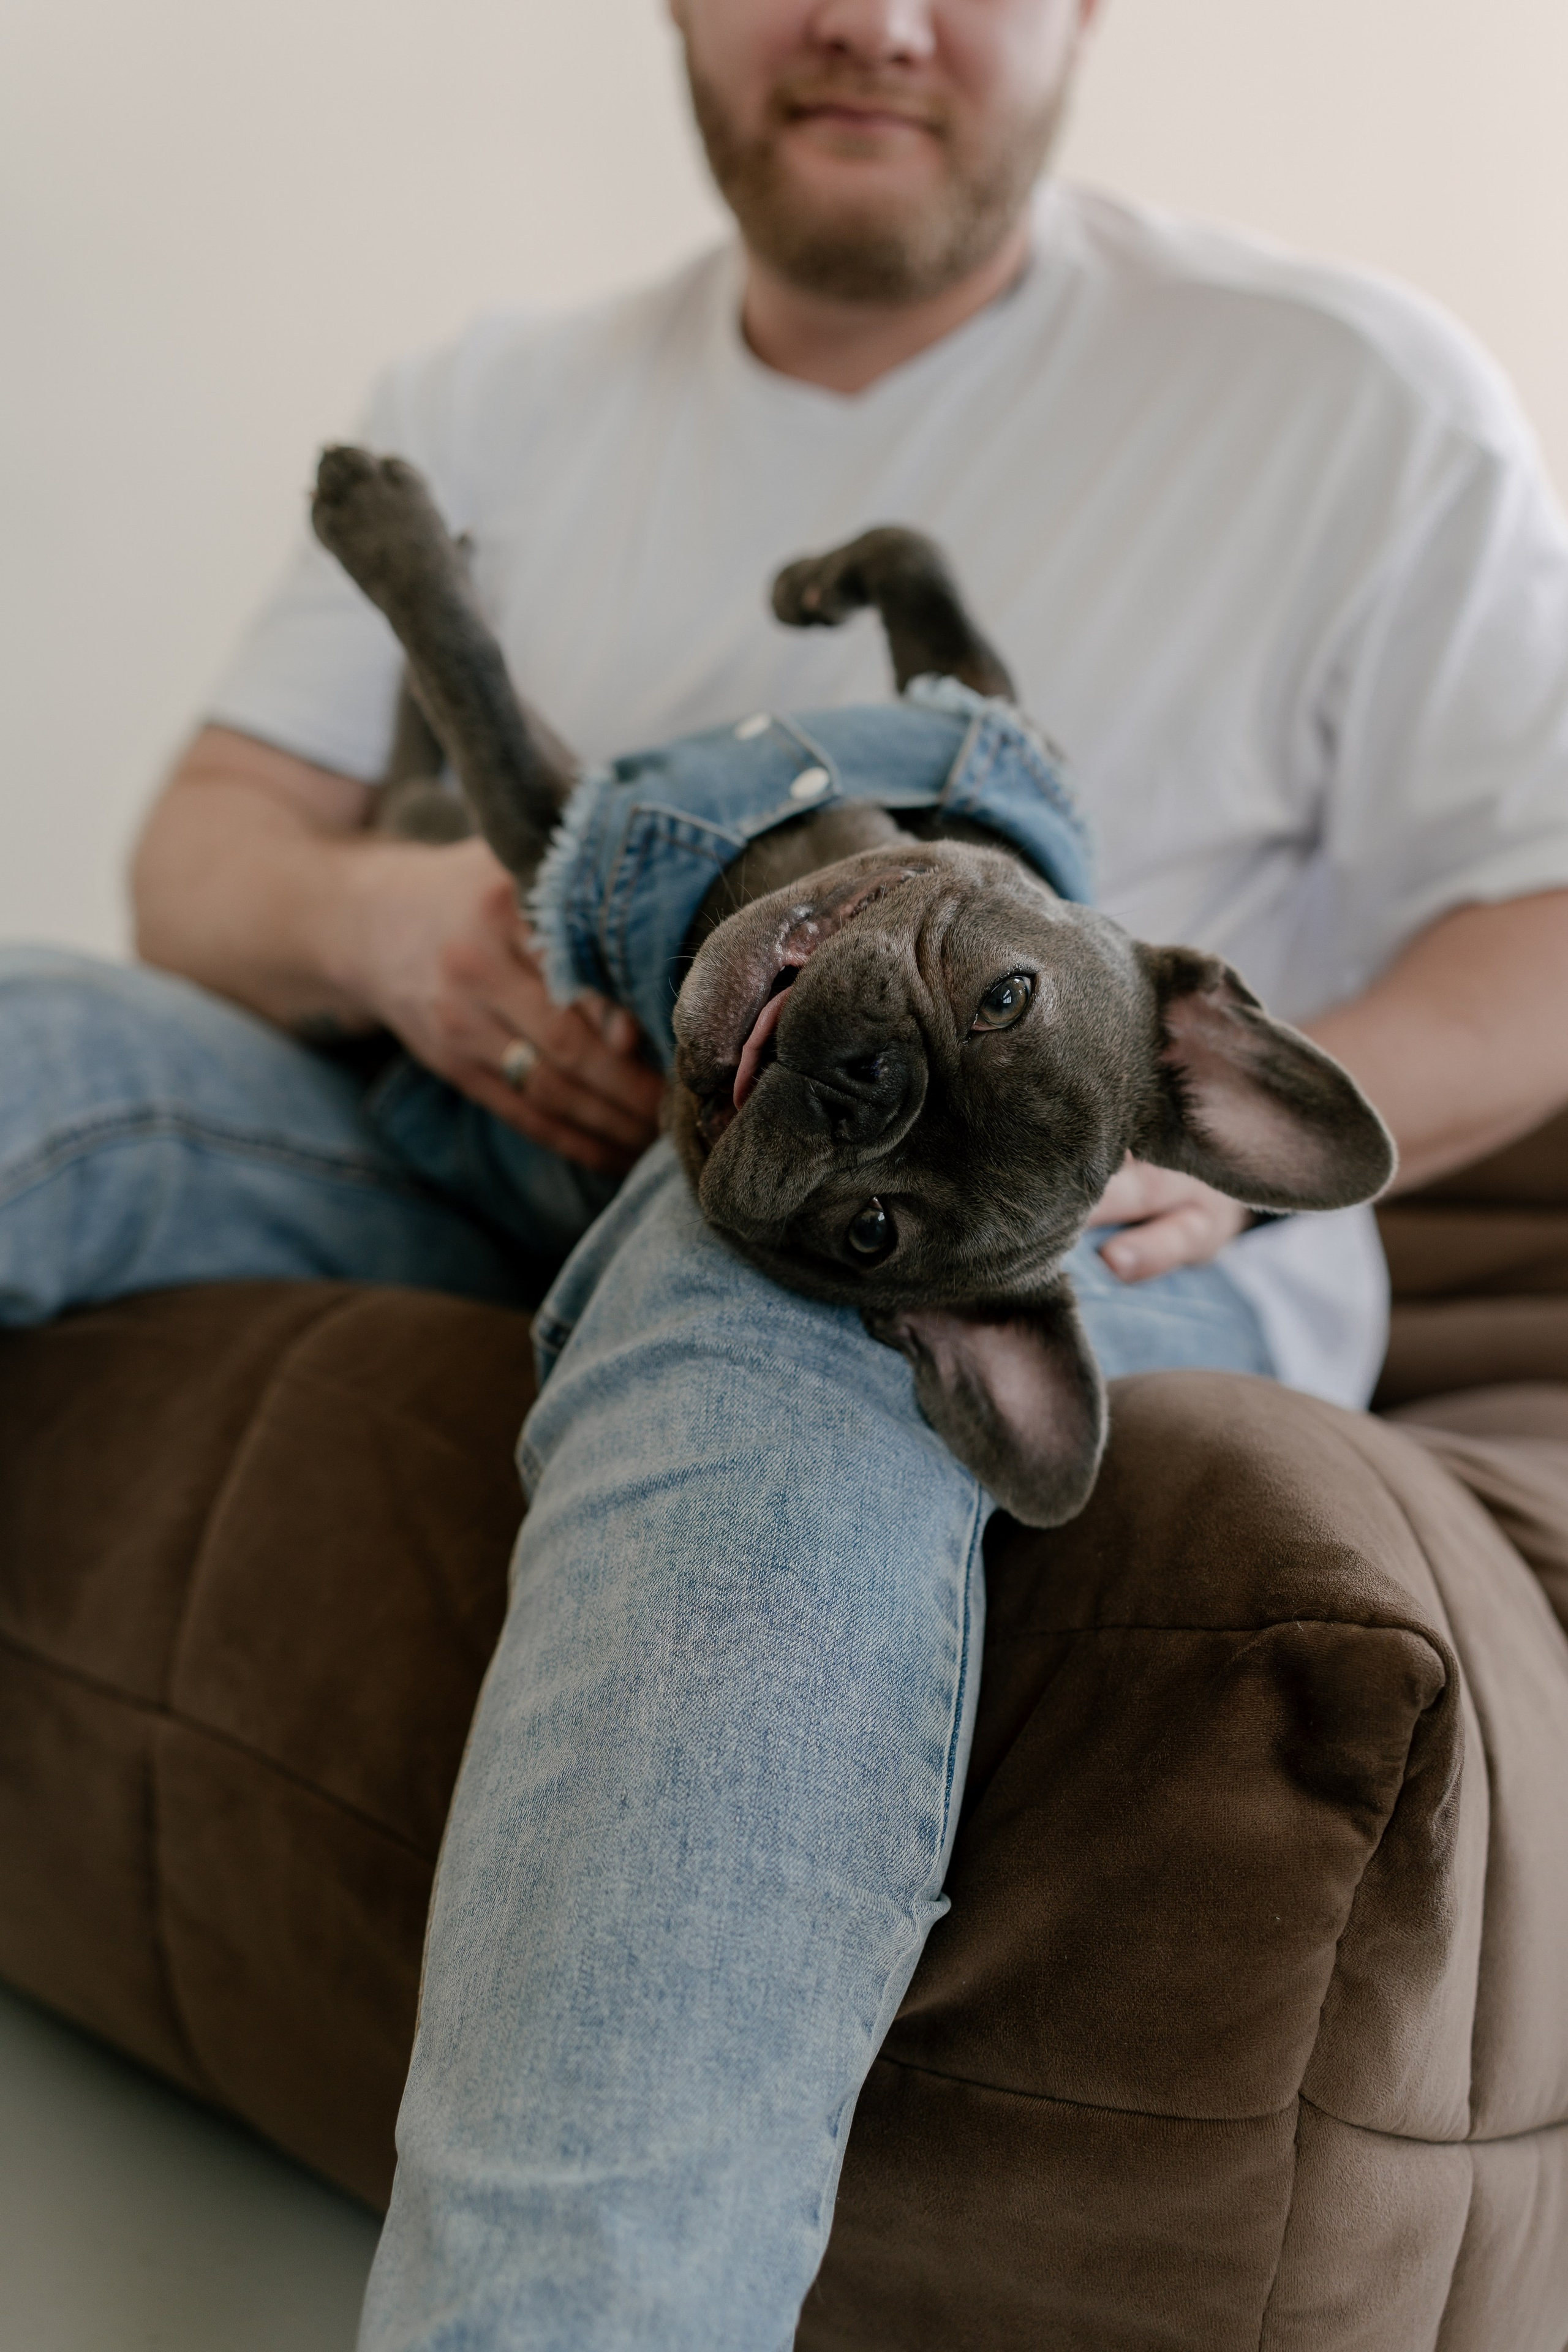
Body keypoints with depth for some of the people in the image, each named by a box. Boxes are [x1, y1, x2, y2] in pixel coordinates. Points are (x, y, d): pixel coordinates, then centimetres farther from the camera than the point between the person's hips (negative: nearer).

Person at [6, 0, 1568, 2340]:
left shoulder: (1346, 392, 5)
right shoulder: (493, 408, 16)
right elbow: (204, 849, 12)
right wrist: (377, 917, -13)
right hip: (499, 1152, 4)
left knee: (780, 1280, -39)